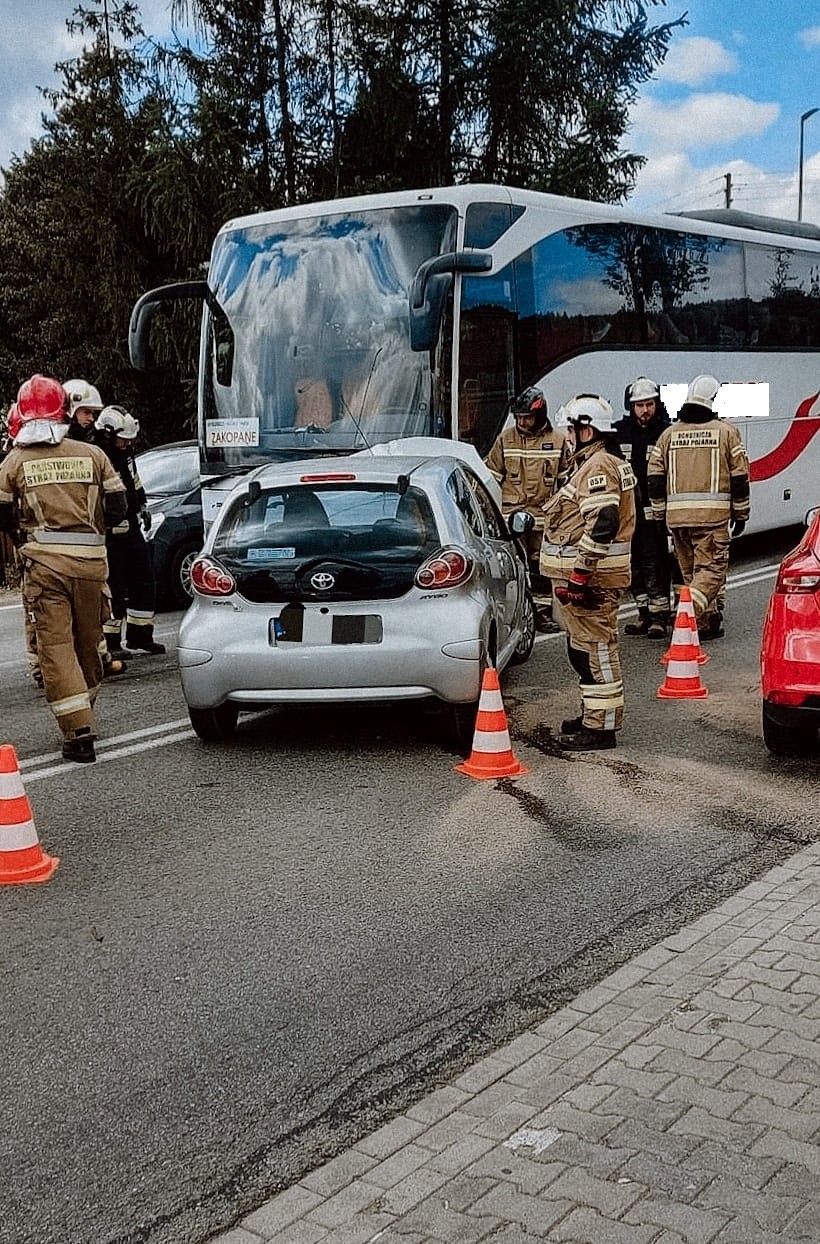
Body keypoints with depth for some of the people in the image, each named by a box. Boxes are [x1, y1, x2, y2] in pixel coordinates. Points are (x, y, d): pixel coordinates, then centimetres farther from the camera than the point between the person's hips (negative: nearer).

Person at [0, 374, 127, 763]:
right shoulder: (92, 455, 3)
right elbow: (117, 508, 4)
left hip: (44, 561, -2)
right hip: (90, 560, 2)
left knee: (56, 646, 0)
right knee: (88, 642, 17)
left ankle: (79, 732, -7)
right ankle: (83, 714, 33)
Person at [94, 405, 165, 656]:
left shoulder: (125, 454, 9)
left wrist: (143, 508, 26)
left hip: (131, 530, 9)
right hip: (109, 536, -9)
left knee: (145, 583, 14)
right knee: (113, 590, -4)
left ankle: (139, 636, 25)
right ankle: (110, 642, 7)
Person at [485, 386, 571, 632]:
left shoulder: (558, 440, 4)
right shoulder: (505, 439, 4)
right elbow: (490, 475, 10)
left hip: (543, 516, 0)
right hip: (510, 517, 0)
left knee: (541, 567, 6)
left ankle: (543, 612, 14)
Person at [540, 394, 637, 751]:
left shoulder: (599, 467, -16)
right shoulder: (590, 464, 20)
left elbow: (601, 524, -26)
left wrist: (579, 573, -26)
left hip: (590, 576, -11)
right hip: (586, 574, 11)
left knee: (594, 649, -7)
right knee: (585, 648, 18)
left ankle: (601, 727, -2)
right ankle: (594, 714, 29)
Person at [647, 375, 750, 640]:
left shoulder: (668, 434, 10)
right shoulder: (725, 432, 2)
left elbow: (655, 479, 9)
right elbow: (740, 478, 2)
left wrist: (660, 516, 16)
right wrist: (741, 515, 10)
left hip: (677, 516, 4)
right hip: (713, 515, -3)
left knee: (691, 572, 14)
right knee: (711, 569, -3)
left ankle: (708, 622, 18)